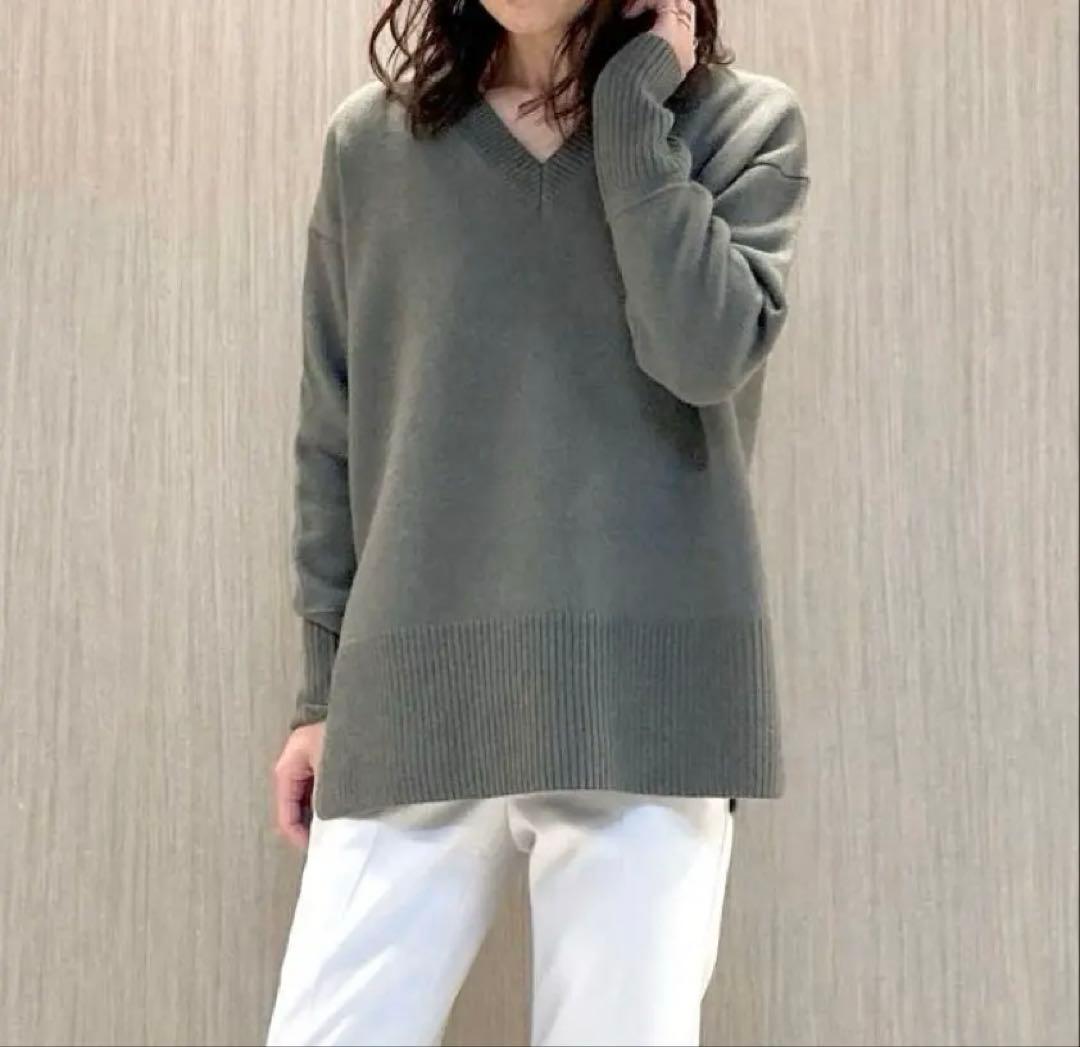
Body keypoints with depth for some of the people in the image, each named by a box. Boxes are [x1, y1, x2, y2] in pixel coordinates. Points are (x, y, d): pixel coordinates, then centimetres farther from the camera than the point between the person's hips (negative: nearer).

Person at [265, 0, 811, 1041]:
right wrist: (324, 685, 10)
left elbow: (707, 355, -10)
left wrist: (634, 111, -5)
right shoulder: (371, 139, 10)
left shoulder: (746, 123, 7)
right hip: (414, 690, 2)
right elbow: (334, 433, 12)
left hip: (643, 682, -1)